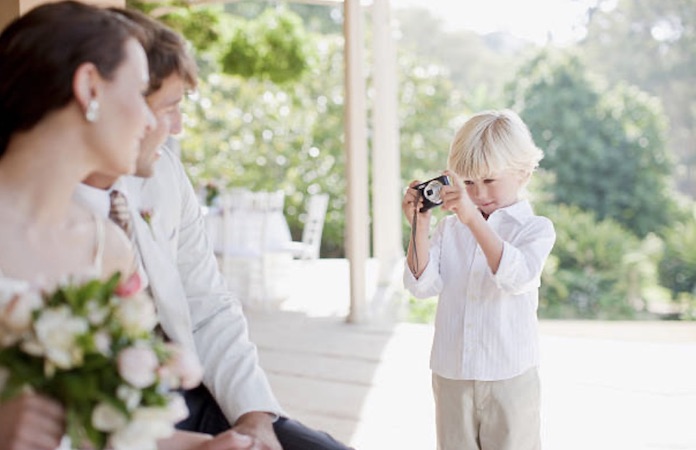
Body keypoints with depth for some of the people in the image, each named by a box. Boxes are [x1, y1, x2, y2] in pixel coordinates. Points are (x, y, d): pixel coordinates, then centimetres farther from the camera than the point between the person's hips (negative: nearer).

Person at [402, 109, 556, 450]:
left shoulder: (535, 228, -6)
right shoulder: (449, 228, 5)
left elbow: (515, 277, -26)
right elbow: (423, 285, -4)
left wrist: (473, 219, -35)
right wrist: (419, 227, -16)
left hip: (510, 377, -3)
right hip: (451, 375, 3)